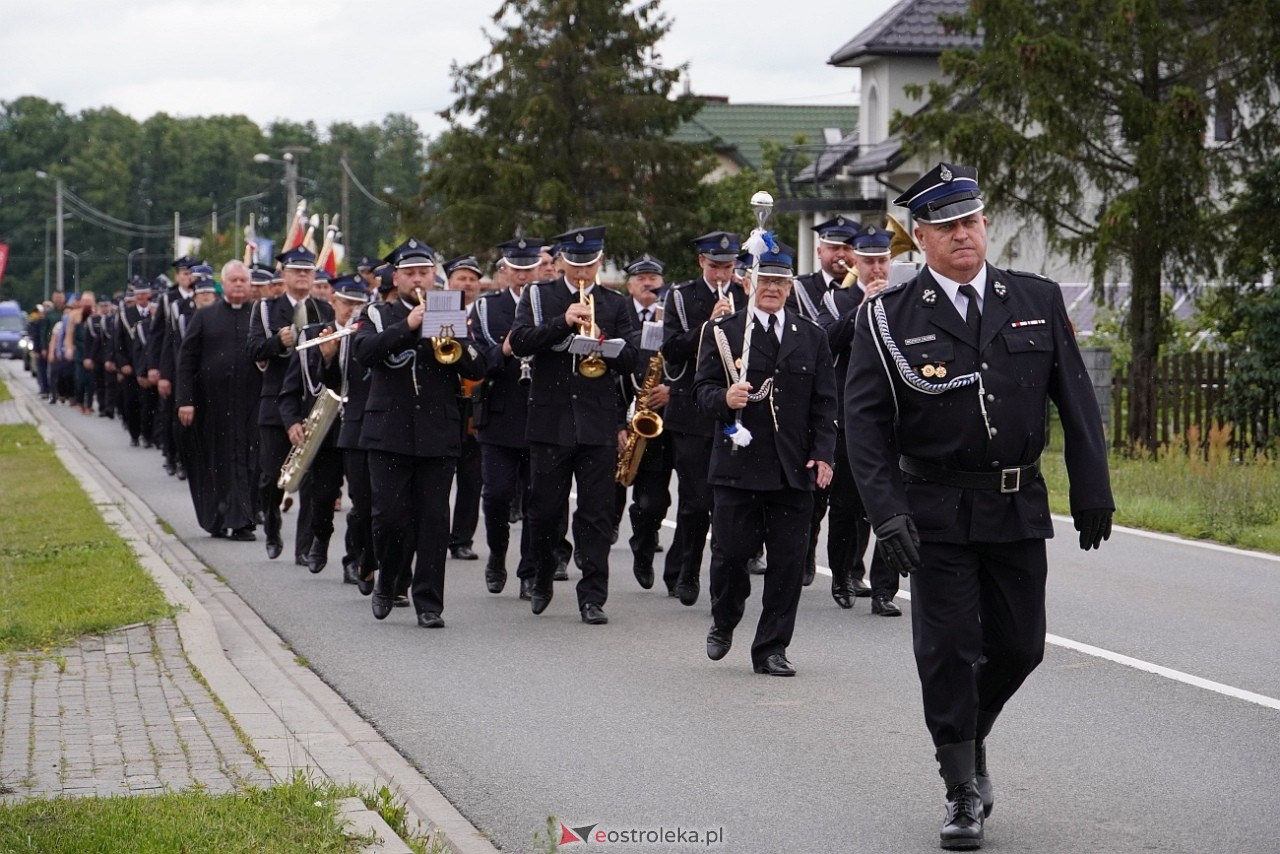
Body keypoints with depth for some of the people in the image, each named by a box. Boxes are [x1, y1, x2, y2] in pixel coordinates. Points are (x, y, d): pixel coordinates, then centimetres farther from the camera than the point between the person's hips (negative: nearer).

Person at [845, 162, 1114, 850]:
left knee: (1019, 646, 8)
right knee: (948, 650, -1)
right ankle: (963, 792, 12)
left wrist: (1091, 491, 3)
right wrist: (886, 512, -16)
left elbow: (1076, 401, 7)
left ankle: (970, 737, 36)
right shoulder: (890, 317, -4)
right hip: (936, 511, -3)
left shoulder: (1038, 302, 5)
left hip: (1019, 508, 3)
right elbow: (864, 419, -7)